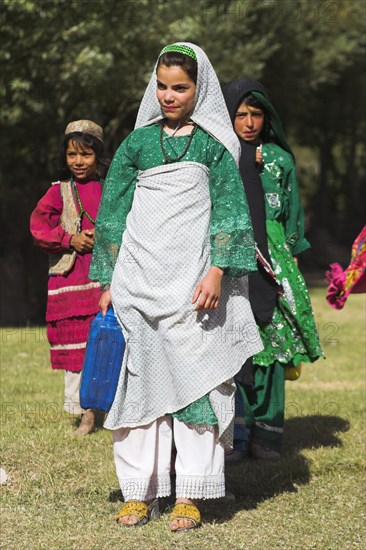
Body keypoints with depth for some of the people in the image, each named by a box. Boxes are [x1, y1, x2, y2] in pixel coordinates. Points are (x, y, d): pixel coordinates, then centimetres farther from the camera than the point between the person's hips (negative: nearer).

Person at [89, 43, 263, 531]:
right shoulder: (137, 143, 10)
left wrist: (216, 272, -11)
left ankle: (190, 495, 1)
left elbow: (229, 211, 1)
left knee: (194, 376, -3)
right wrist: (109, 281, 6)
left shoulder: (214, 144, 5)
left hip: (193, 282, -2)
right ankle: (140, 490, 7)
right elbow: (113, 214, 11)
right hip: (139, 280, 2)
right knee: (140, 378, 1)